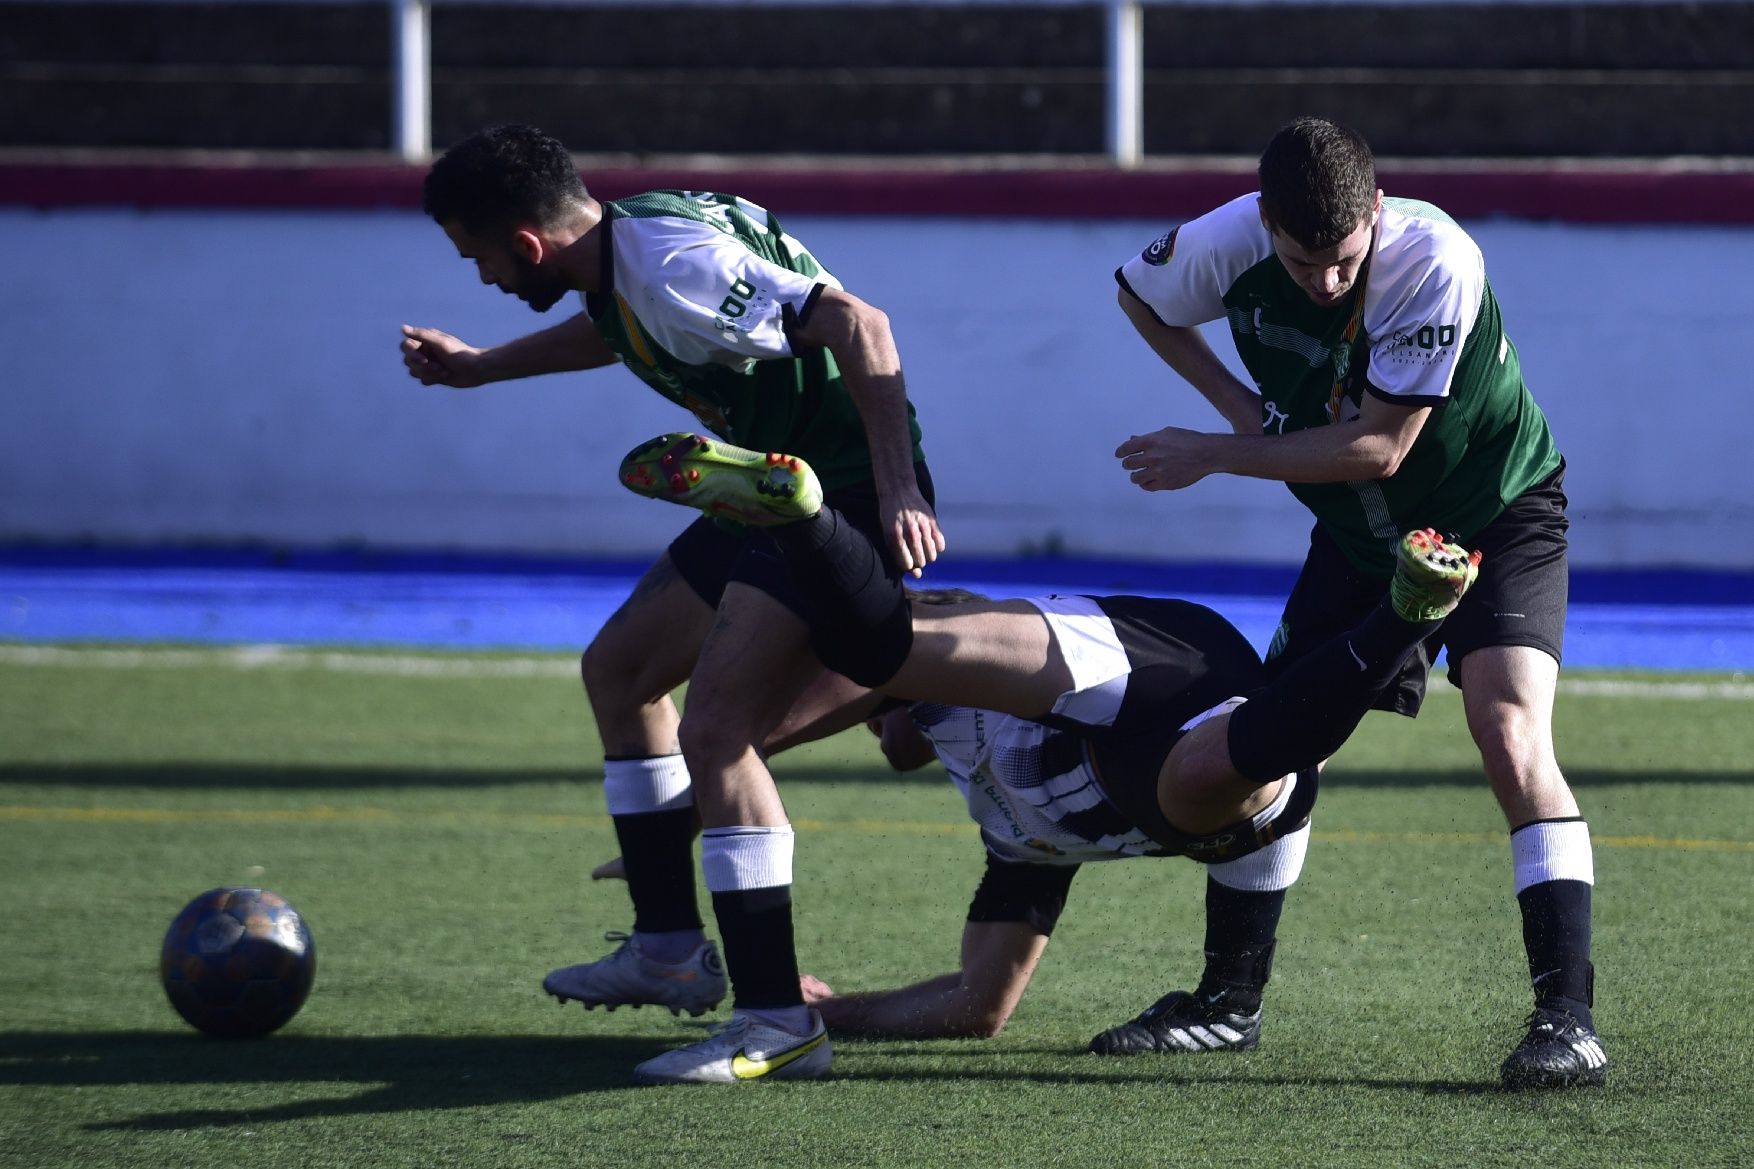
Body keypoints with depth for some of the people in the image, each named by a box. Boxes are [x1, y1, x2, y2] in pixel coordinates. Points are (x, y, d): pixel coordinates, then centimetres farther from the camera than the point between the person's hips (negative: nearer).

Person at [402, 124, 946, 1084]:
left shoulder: (672, 266, -24)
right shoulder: (620, 256, 7)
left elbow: (856, 326, -30)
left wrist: (898, 491, -33)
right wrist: (482, 367, 41)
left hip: (849, 494, -11)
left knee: (713, 730, -19)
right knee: (618, 670, 19)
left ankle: (777, 1020, -18)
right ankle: (670, 949, 26)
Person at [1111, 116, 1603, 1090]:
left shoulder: (1436, 262, -33)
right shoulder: (1227, 246, -19)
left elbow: (1377, 448, -28)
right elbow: (1138, 295, 6)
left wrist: (1214, 457, -22)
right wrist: (1239, 403, -7)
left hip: (1496, 513, -5)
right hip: (1359, 535, 5)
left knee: (1509, 730, -25)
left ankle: (1568, 1017, -28)